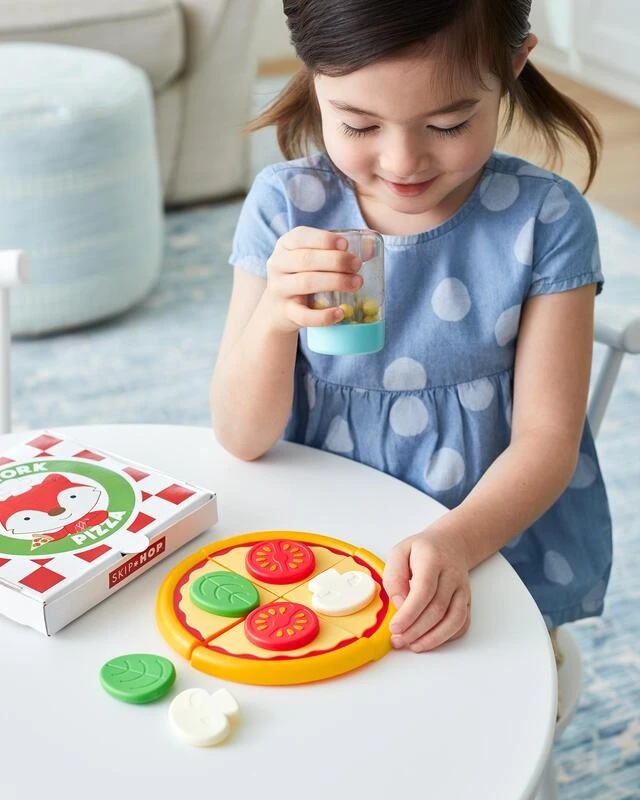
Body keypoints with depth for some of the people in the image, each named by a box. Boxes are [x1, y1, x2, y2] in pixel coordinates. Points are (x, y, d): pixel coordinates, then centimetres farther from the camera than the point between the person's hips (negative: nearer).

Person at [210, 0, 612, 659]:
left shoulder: (544, 218, -9)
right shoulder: (285, 204, -7)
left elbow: (547, 439, -8)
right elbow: (242, 439, -7)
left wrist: (455, 543, -28)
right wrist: (273, 317, -27)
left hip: (499, 549, 1)